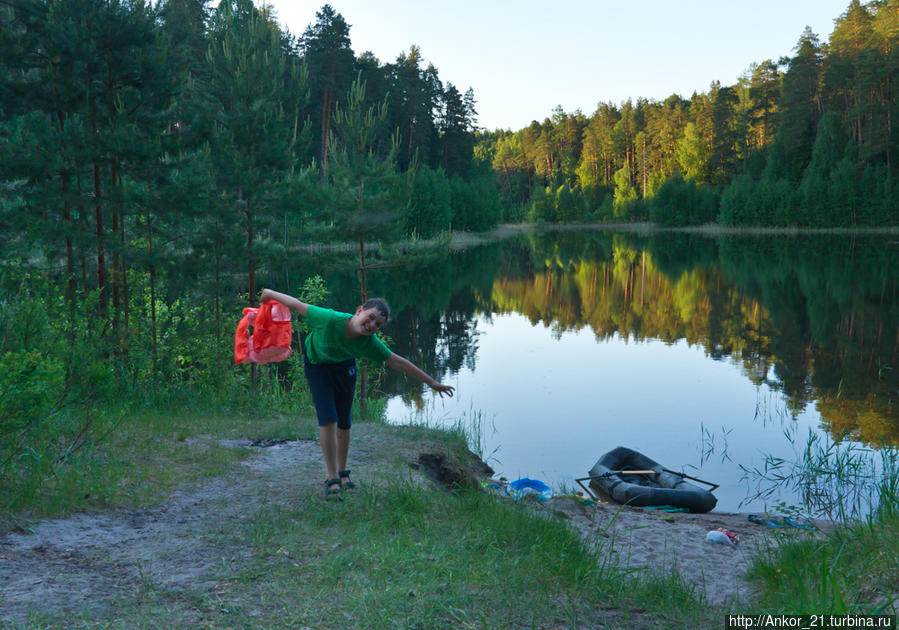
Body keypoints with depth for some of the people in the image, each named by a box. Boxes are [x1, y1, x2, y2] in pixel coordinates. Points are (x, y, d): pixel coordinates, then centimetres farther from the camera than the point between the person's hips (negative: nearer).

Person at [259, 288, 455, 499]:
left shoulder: (369, 343, -28)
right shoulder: (329, 319, -39)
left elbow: (398, 362, -17)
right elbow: (297, 305, -24)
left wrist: (432, 383, -12)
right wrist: (270, 294, -8)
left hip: (345, 366, 3)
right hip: (317, 365, -3)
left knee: (344, 423, 5)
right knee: (328, 420, -14)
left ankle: (342, 473, 23)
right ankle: (332, 479, -9)